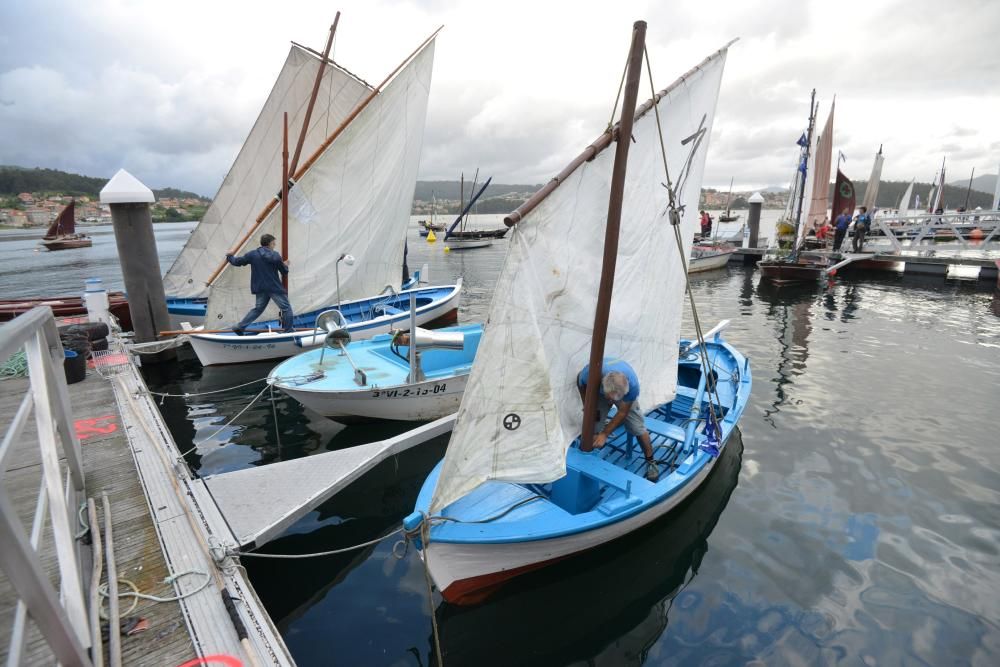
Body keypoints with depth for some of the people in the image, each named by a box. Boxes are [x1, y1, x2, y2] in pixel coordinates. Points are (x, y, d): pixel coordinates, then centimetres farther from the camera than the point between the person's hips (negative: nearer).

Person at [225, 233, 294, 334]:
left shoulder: (252, 254, 4)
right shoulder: (275, 255, -6)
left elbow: (237, 262, 11)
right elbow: (284, 272, -1)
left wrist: (230, 257, 32)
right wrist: (285, 265, 21)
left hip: (260, 288, 5)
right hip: (274, 288, -5)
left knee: (258, 308, 19)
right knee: (286, 308, 4)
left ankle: (240, 327, 17)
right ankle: (288, 331, 3)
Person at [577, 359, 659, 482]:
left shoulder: (632, 383, -42)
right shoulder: (591, 372, -43)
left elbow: (623, 412, -25)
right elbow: (581, 383, -14)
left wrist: (604, 434, -24)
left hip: (624, 392, 0)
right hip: (597, 392, 1)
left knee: (639, 428, -4)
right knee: (593, 426, -11)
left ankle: (650, 461, 19)